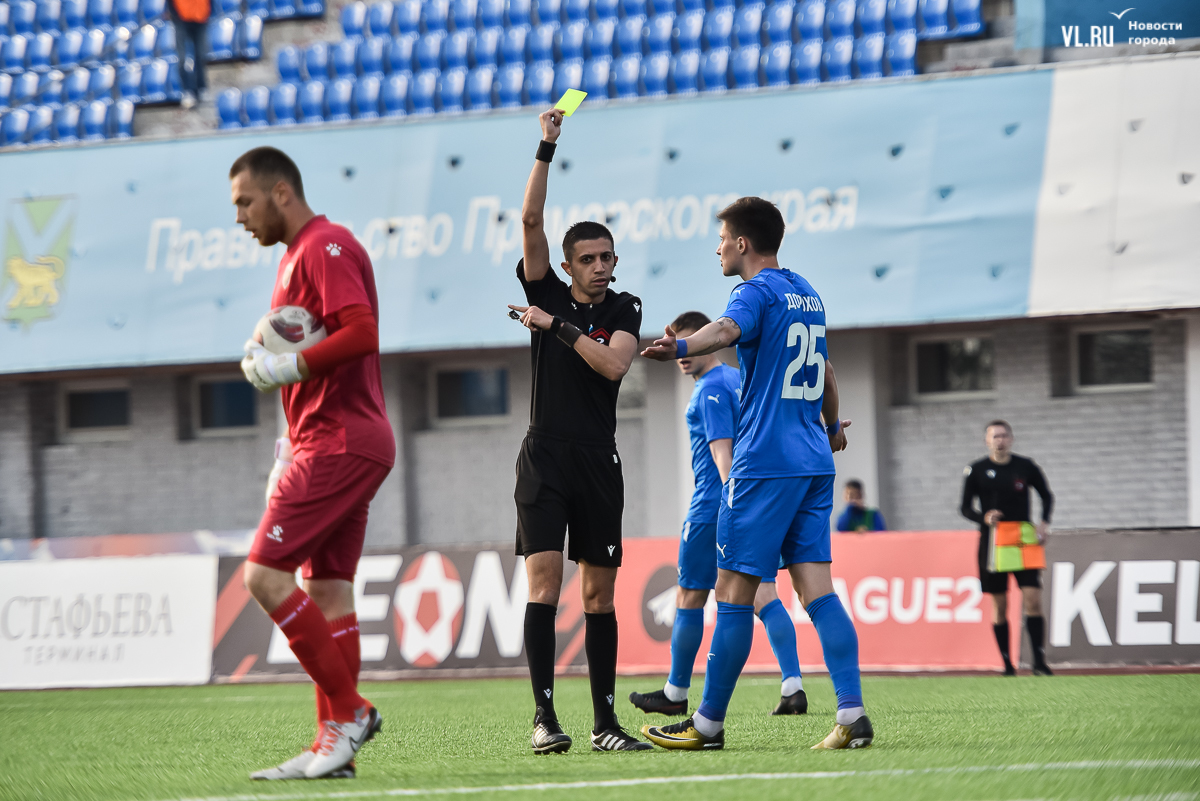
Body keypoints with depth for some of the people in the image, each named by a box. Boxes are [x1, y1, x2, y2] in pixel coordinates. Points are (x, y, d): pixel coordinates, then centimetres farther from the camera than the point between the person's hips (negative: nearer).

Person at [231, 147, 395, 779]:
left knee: (265, 573, -14)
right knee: (328, 591, 7)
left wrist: (287, 366, -18)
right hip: (331, 442, 11)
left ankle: (347, 710, -11)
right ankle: (334, 746, 6)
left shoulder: (325, 247, -10)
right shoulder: (299, 255, 22)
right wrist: (290, 447, 21)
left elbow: (362, 331, -24)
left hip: (339, 444, -11)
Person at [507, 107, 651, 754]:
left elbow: (614, 364, -11)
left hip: (599, 464, 2)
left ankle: (604, 723, 8)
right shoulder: (550, 296, 6)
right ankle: (544, 717, -14)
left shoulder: (623, 311, 8)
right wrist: (546, 149, -11)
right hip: (545, 458, -2)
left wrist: (558, 327, -11)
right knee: (544, 581, -12)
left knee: (599, 593, 4)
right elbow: (531, 221, -5)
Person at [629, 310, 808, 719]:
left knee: (689, 597, 4)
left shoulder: (710, 389, -11)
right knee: (763, 594, 0)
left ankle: (676, 693, 14)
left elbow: (721, 449, -21)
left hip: (713, 507, -8)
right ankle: (793, 686, -15)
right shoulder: (741, 380, 17)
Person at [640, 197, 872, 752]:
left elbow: (726, 330, -32)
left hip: (763, 464, -8)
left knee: (733, 591, -2)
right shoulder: (807, 295, 19)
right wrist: (832, 424, 53)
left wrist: (679, 347, -52)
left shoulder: (757, 292, -7)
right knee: (816, 587, 1)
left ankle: (709, 723, 3)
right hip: (814, 461, 8)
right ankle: (852, 714, -11)